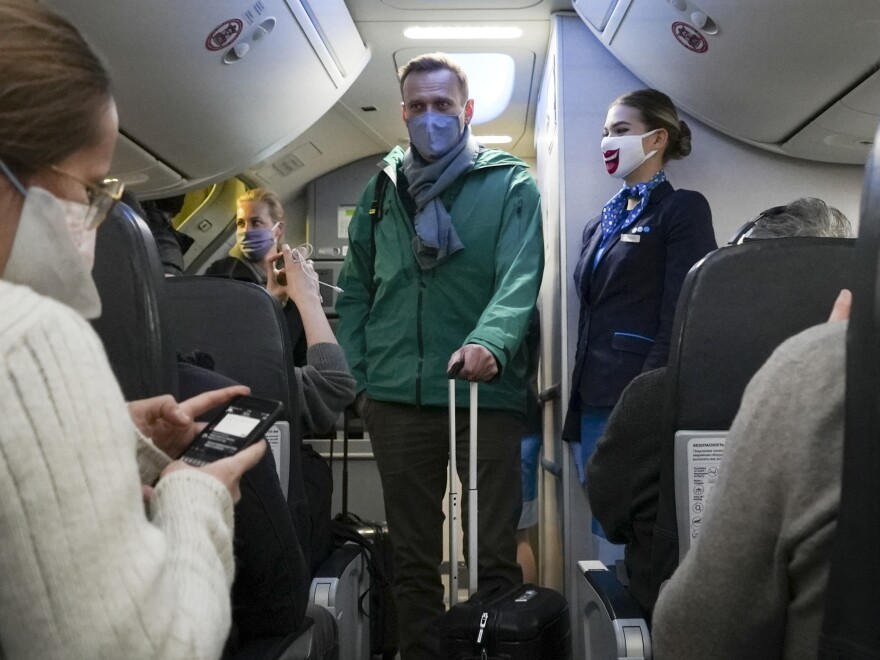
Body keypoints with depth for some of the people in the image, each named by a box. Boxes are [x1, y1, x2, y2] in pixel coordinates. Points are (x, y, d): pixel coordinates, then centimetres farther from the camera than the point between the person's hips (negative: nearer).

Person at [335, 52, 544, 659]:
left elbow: (520, 278, -13)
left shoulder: (510, 184, 1)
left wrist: (489, 341, -31)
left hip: (487, 393, -3)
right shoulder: (382, 190, 12)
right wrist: (357, 376, 6)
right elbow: (356, 290, 14)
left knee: (495, 554, 4)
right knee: (412, 555, 14)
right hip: (397, 397, 4)